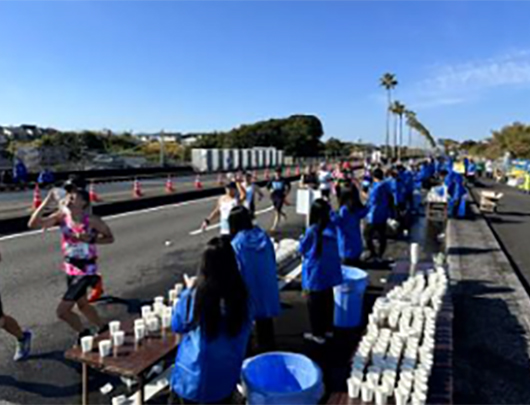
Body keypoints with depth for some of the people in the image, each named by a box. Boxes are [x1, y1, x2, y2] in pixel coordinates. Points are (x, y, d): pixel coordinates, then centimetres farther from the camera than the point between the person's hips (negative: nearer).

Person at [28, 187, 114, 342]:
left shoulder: (92, 220, -20)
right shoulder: (61, 216, -7)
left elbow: (110, 238, -9)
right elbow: (33, 224, -15)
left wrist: (91, 239, -25)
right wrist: (47, 201, -21)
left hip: (85, 269, -7)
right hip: (70, 268, 7)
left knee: (62, 311, -5)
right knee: (82, 305, 24)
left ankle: (84, 334, 21)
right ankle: (103, 330, 46)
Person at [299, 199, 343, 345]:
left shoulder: (312, 230, -20)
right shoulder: (332, 227, -5)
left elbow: (303, 249, -8)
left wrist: (302, 240, 12)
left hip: (316, 272, -5)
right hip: (330, 270, 6)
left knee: (315, 303, 9)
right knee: (327, 300, 19)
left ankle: (317, 334, 18)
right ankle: (328, 329, 33)